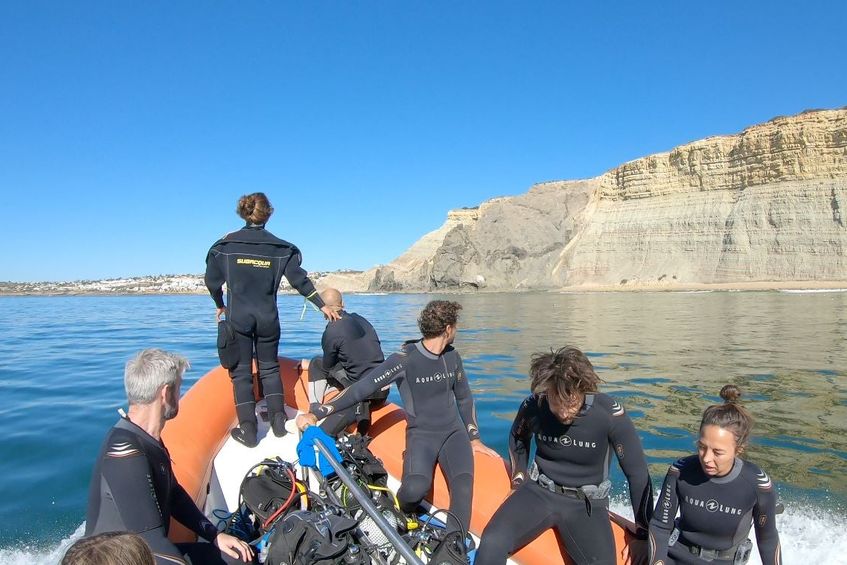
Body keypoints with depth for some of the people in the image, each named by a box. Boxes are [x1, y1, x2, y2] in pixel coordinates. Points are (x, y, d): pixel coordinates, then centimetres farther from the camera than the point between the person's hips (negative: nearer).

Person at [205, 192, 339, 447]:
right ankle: (278, 421, 17)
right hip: (268, 319, 2)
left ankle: (248, 430, 6)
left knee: (241, 371, 6)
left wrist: (220, 306, 23)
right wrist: (323, 306, 7)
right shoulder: (281, 248, -2)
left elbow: (212, 282, 5)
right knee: (269, 367, 17)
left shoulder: (225, 245, -2)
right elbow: (299, 280, -1)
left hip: (237, 318, -1)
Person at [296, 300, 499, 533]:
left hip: (454, 431, 4)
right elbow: (362, 388, -17)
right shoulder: (405, 359, -13)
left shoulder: (452, 356, 5)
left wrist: (474, 438, 15)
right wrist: (316, 413, -23)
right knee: (416, 488, -31)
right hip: (421, 435, -4)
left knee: (463, 483, -25)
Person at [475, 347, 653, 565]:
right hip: (539, 491, 1)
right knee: (492, 543, -26)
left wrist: (645, 531, -3)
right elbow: (517, 439, 14)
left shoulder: (609, 413, -21)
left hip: (586, 503, 0)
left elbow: (638, 474, -9)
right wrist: (519, 474, 7)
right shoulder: (532, 406, -13)